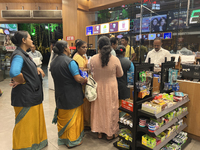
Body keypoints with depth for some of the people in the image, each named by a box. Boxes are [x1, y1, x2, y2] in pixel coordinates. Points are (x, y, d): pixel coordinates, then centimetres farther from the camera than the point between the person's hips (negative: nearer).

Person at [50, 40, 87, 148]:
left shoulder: (53, 63, 5)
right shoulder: (70, 61, -18)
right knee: (73, 118, 8)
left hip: (60, 95, 7)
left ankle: (62, 138, 36)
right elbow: (78, 78, -23)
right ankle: (73, 140, 22)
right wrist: (85, 80, -6)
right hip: (72, 96, -7)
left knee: (62, 118, 19)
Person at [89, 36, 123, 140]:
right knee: (110, 109, 14)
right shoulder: (115, 60, -15)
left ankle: (99, 132, 34)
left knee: (99, 108, 18)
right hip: (111, 88, -1)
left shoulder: (93, 59, -13)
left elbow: (92, 73, 2)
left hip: (98, 87, 2)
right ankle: (110, 133, 30)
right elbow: (120, 74, -1)